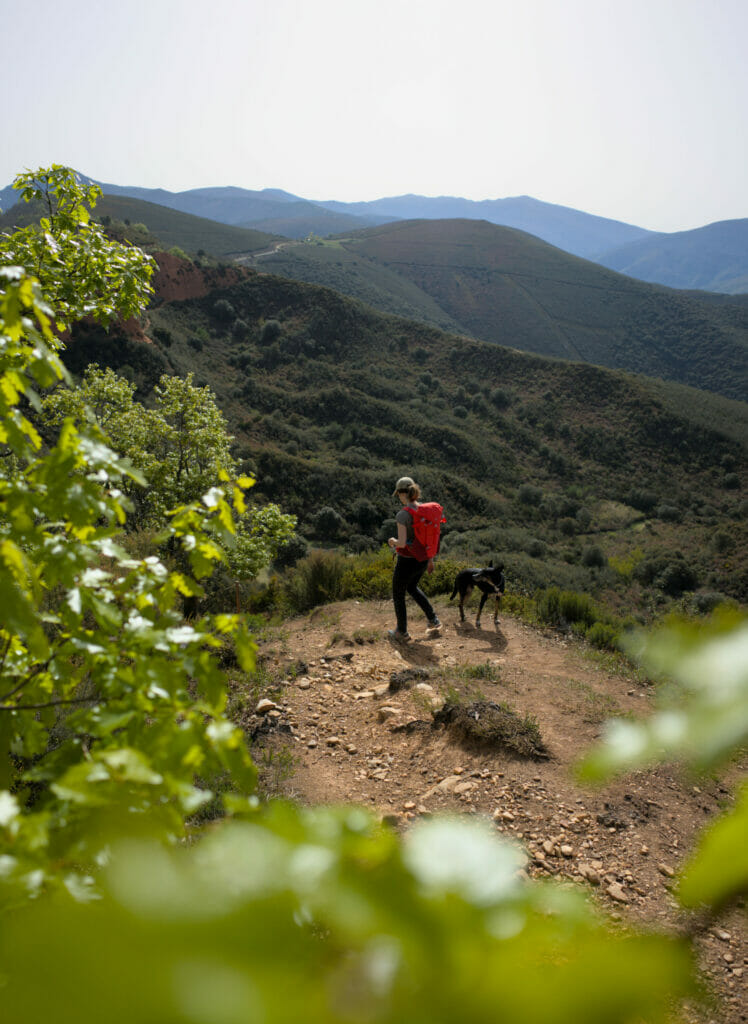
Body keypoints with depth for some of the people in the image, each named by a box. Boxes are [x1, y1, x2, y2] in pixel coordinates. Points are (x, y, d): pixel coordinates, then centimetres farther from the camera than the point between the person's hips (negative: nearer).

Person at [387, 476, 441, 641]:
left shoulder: (402, 515, -24)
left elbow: (402, 543, -28)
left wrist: (393, 541, -3)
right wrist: (430, 559, 17)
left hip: (407, 561, -7)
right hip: (422, 559, 7)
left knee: (398, 594, 18)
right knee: (412, 587, 34)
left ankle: (402, 632, 31)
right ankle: (433, 618, 33)